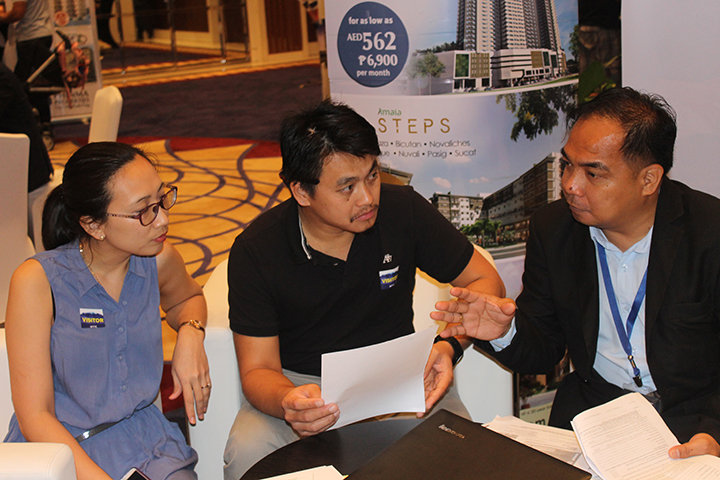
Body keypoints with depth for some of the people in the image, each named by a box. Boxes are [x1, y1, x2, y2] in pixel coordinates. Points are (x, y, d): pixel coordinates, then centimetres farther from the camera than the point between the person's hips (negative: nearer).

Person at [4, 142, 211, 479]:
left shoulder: (159, 260, -1)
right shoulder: (37, 281, -14)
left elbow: (187, 296, 25)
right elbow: (35, 417, -14)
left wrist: (190, 333, 3)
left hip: (145, 441, 4)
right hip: (60, 448, -3)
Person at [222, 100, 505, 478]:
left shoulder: (403, 211, -11)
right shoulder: (255, 251, -14)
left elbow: (485, 281, -1)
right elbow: (258, 369, -11)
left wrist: (450, 345, -21)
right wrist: (287, 402, -37)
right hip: (300, 383, 0)